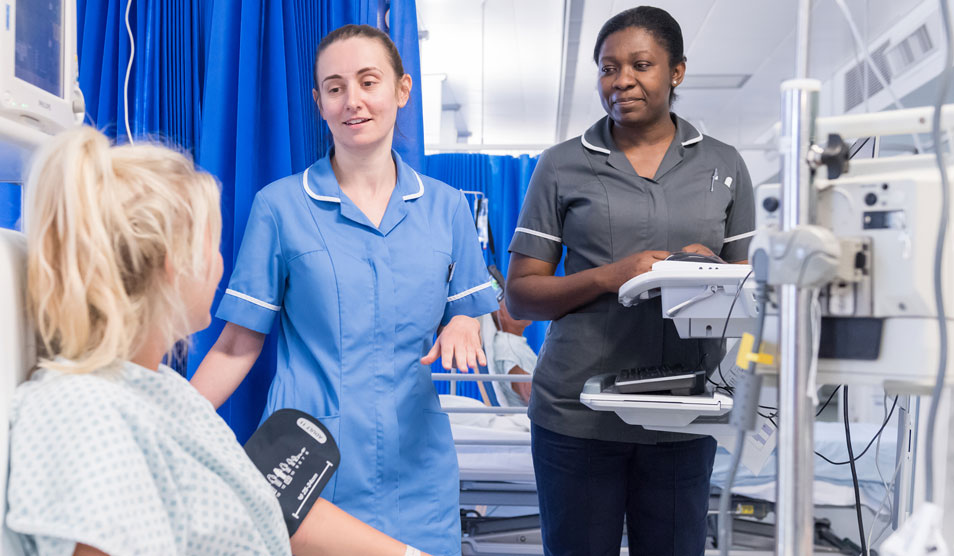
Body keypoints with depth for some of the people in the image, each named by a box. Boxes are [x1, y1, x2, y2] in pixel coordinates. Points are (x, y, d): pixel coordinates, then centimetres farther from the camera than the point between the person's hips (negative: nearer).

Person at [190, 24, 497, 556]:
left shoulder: (445, 207, 5)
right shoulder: (280, 205, -2)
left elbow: (467, 317, 12)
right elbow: (238, 345, 0)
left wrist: (461, 328, -11)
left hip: (415, 468, 2)